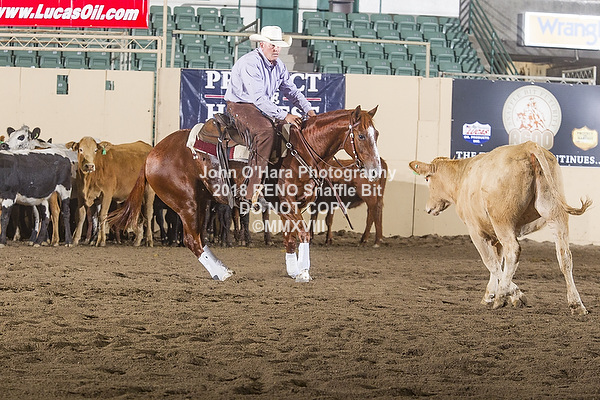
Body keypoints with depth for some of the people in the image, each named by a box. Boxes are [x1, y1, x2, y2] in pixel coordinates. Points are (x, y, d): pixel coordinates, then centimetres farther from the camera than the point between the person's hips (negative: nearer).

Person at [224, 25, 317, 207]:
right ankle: (252, 190, -38)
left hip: (263, 109, 10)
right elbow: (258, 98, -29)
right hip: (239, 108, -10)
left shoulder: (278, 65, 8)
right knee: (266, 130, -34)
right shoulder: (249, 63, -21)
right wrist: (284, 115, -34)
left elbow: (291, 91, 13)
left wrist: (308, 110, -5)